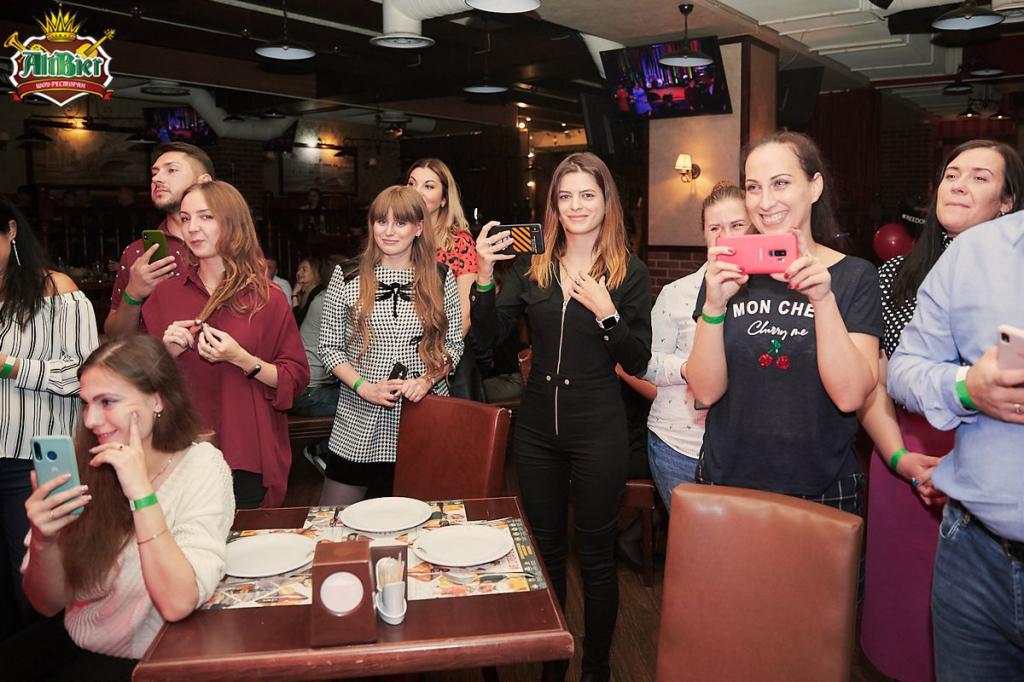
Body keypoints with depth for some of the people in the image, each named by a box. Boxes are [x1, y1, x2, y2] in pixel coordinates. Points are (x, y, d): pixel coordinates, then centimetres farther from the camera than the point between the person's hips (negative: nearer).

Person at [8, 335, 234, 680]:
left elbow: (178, 603, -27)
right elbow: (50, 604, -2)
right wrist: (43, 541, -22)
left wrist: (141, 491, -30)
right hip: (68, 641, 4)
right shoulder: (83, 464, -9)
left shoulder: (200, 467, -18)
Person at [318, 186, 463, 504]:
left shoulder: (440, 278, 2)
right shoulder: (347, 276, -1)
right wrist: (364, 388, -13)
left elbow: (454, 344, 7)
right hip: (360, 425, 0)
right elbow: (329, 347, 1)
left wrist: (427, 379, -11)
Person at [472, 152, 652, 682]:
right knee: (545, 549, 17)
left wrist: (605, 312, -21)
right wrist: (484, 273, -15)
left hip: (599, 431, -3)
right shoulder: (531, 267, 3)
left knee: (595, 554, 10)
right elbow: (488, 337, -4)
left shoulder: (629, 273, -5)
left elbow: (637, 363, -6)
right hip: (537, 427, 3)